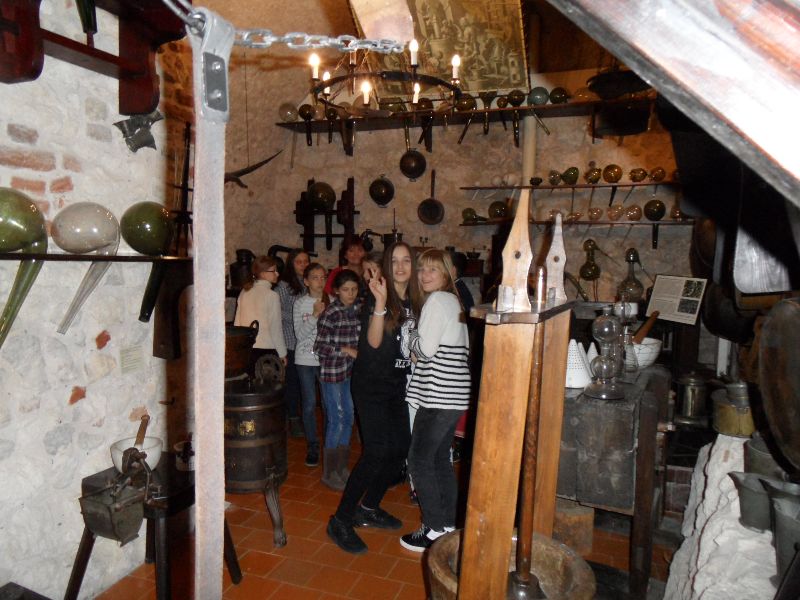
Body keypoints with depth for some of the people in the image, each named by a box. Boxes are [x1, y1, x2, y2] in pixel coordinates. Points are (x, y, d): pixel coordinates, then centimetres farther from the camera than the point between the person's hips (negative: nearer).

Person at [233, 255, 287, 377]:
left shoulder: (244, 292, 6)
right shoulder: (271, 295, -10)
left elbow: (237, 322, 10)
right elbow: (275, 327, -9)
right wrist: (282, 353, 0)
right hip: (266, 349, -6)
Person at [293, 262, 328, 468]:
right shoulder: (300, 303, 1)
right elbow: (300, 334, -7)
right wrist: (315, 315, -17)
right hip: (306, 359, 0)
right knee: (309, 404, 4)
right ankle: (312, 447, 19)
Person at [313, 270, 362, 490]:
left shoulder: (358, 309, 4)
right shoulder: (330, 313, -14)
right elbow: (319, 347, -14)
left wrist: (358, 352, 1)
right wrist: (346, 350, -18)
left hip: (351, 371, 6)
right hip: (332, 372, -6)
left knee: (348, 419, 13)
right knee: (336, 421, -1)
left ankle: (341, 467, 29)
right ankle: (328, 473, 15)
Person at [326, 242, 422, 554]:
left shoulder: (414, 301, 8)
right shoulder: (377, 298, -12)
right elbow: (374, 341, -25)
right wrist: (380, 302, -35)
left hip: (397, 385, 7)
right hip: (372, 384, -7)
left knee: (400, 449, 8)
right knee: (377, 452, -13)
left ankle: (368, 508, 27)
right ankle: (341, 520, 1)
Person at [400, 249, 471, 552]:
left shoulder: (437, 301, -12)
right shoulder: (454, 300, 17)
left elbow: (425, 348, -18)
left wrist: (412, 337, 2)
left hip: (438, 395, -10)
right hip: (453, 393, 10)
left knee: (419, 460, -1)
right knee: (440, 458, 16)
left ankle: (434, 529, 8)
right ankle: (448, 524, 26)